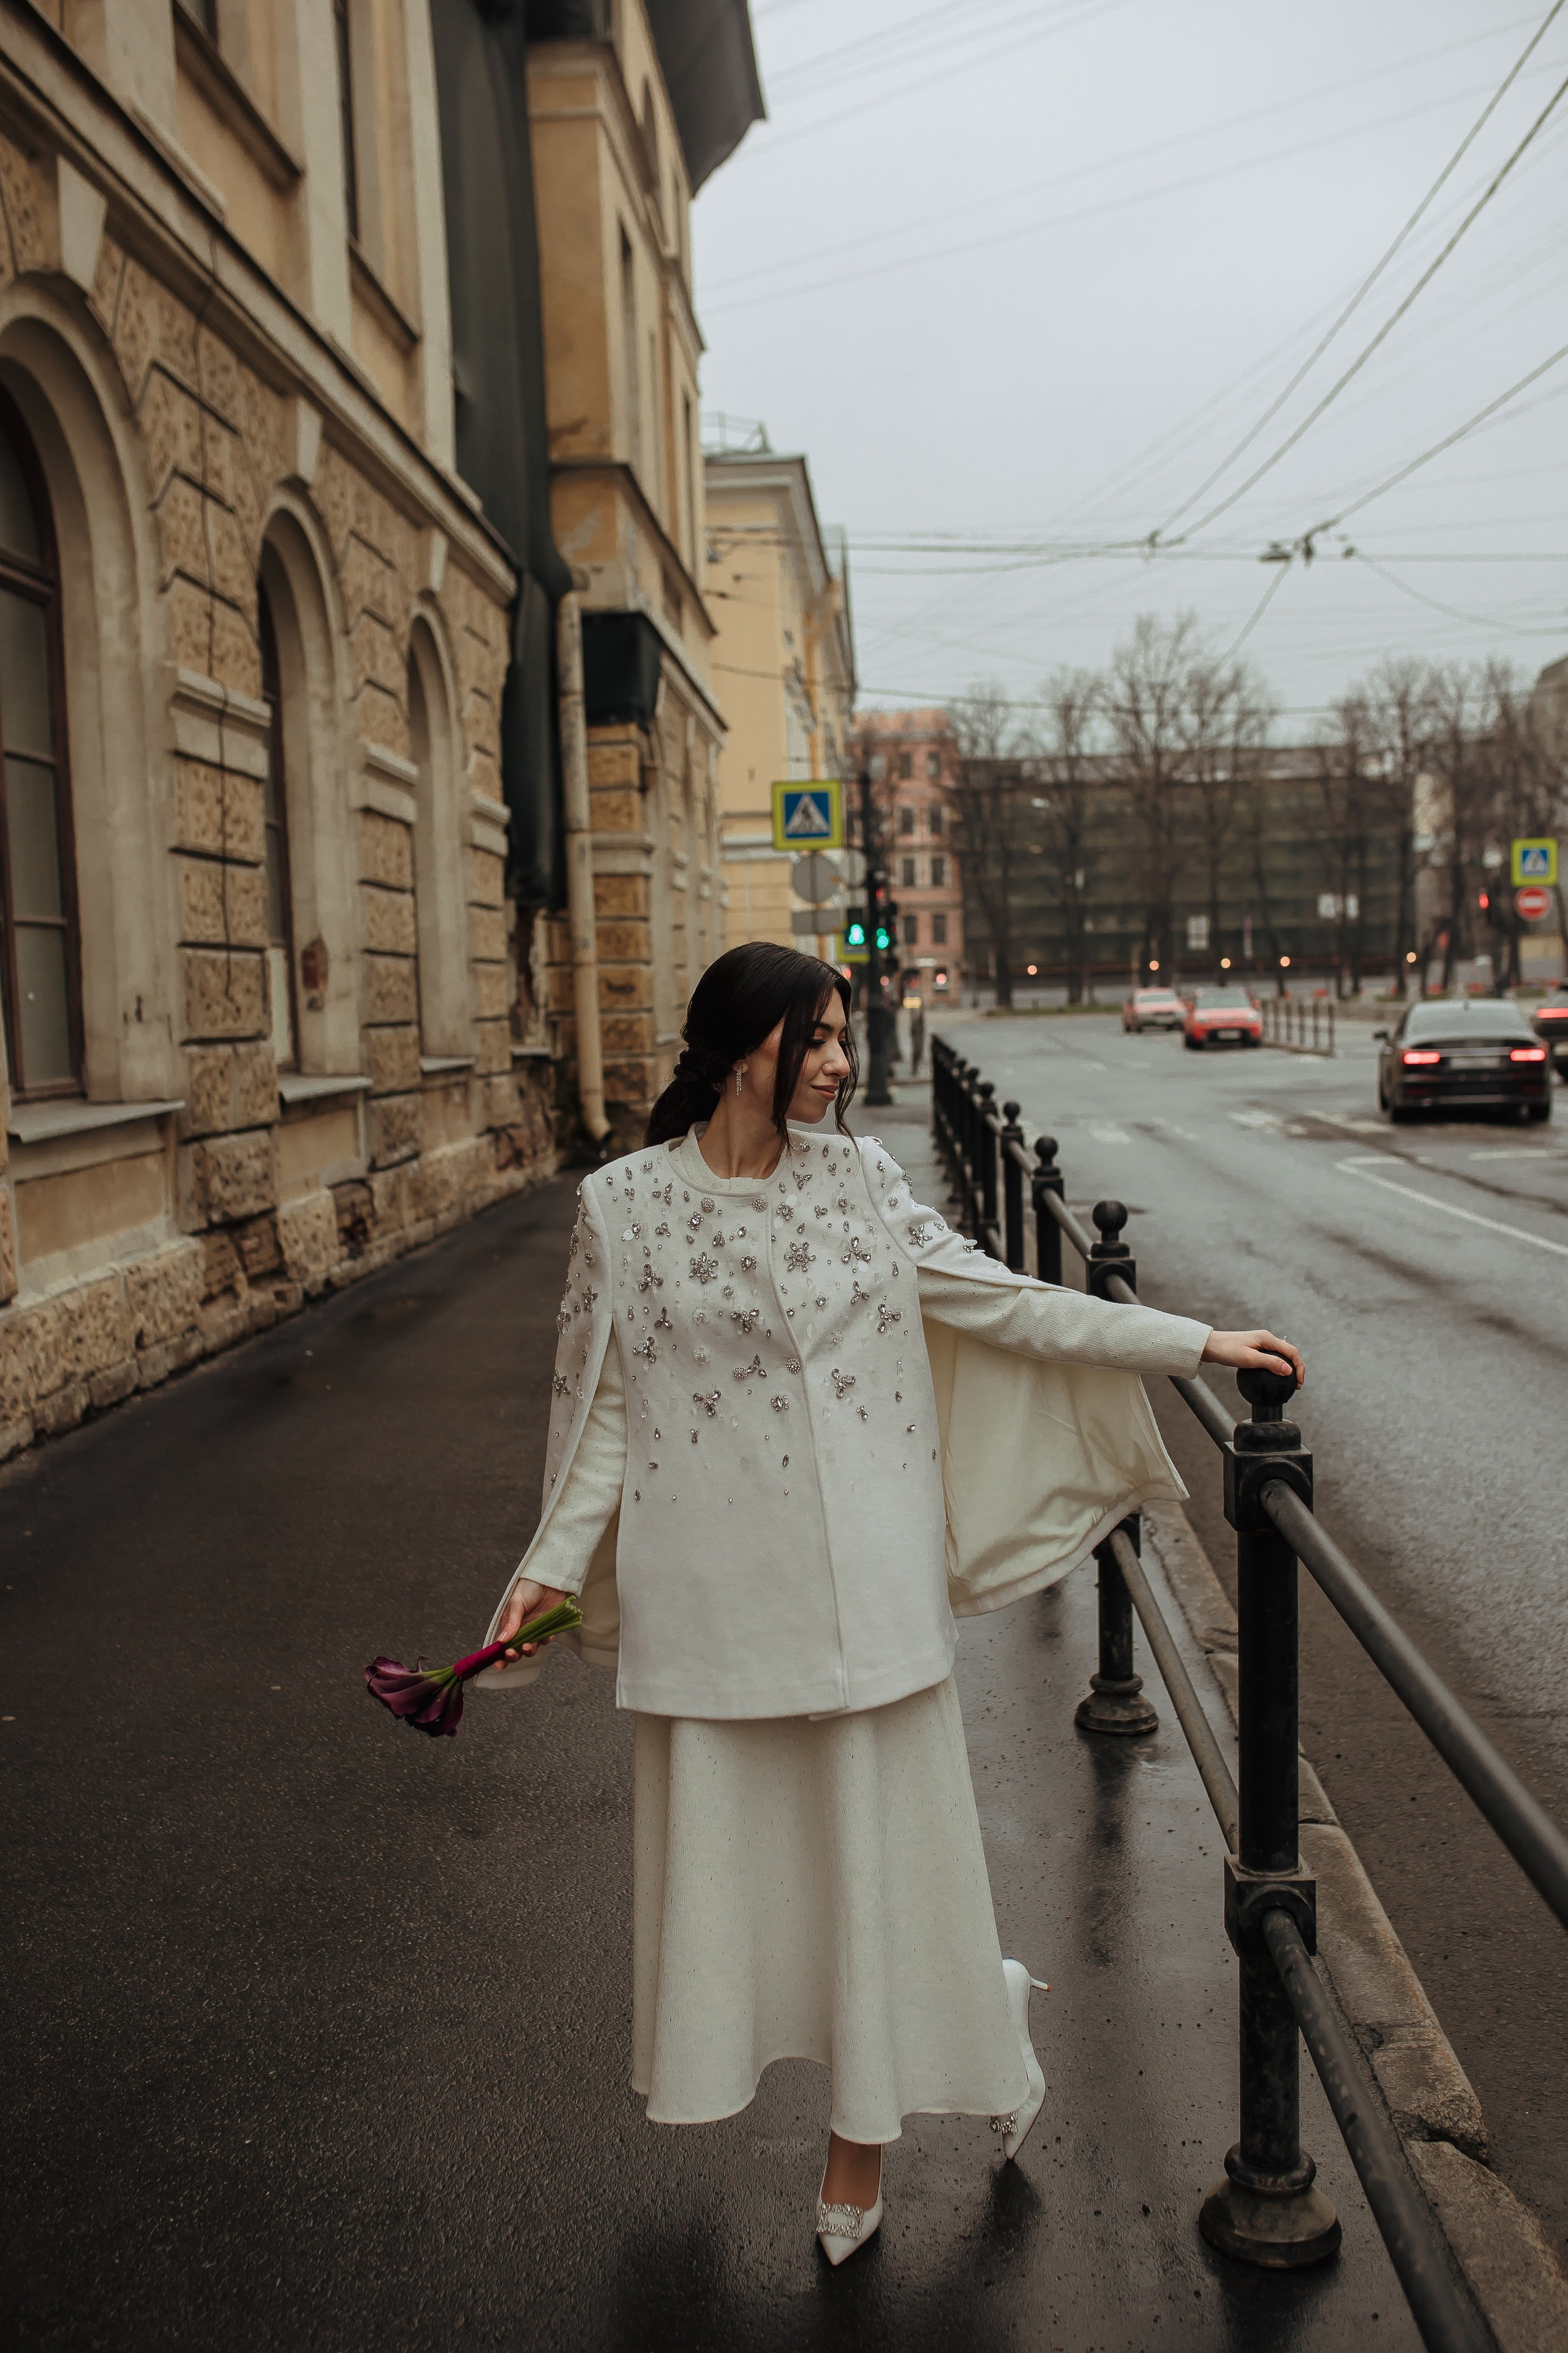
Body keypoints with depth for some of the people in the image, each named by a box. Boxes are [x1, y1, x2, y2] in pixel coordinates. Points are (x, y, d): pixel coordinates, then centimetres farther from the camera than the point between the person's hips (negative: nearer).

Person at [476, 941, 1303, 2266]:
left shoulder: (857, 1177, 1)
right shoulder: (625, 1206, -3)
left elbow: (1001, 1303, 3)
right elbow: (607, 1406, 1)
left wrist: (1197, 1344, 0)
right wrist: (554, 1566, -6)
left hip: (864, 1580, 1)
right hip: (715, 1588, -1)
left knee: (876, 1833, 9)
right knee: (721, 1839, 9)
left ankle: (865, 2129, 31)